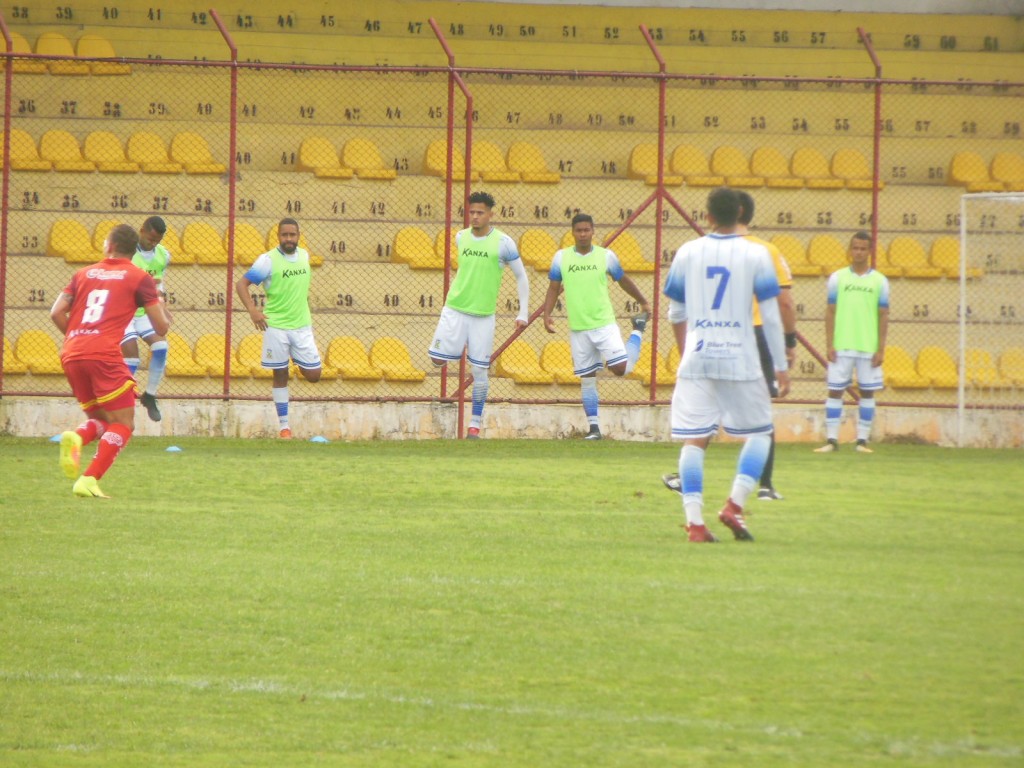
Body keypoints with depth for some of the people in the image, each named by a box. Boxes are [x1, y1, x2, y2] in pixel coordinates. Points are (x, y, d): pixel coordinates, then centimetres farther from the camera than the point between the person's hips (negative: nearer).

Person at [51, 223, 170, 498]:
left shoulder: (84, 274, 18)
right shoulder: (140, 278, 6)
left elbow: (57, 313, 12)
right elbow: (161, 327, 4)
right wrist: (160, 306, 26)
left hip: (71, 355, 5)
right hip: (104, 355, -5)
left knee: (101, 420, 20)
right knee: (123, 424, 3)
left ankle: (76, 438, -15)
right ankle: (89, 481, -15)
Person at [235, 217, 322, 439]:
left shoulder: (304, 256, 6)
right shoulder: (268, 260, -11)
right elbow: (241, 284, -12)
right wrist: (252, 310, -24)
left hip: (302, 324, 4)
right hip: (276, 326, -4)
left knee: (313, 375, 0)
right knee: (280, 375, 1)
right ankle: (284, 425, 10)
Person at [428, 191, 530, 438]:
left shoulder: (503, 242, -7)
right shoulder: (461, 237, 4)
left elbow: (521, 277, -1)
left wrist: (523, 313, -6)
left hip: (483, 315, -3)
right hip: (455, 308, 3)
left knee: (479, 371, -1)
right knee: (438, 358, -8)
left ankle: (475, 423, 9)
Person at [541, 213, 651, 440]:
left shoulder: (606, 256, 0)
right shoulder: (561, 257, 3)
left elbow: (624, 281, 14)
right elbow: (553, 288, 9)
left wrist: (643, 303, 24)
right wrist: (547, 315, -4)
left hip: (604, 324, -2)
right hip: (578, 328, 2)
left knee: (621, 368, -13)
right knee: (587, 379, 4)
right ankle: (594, 427, 13)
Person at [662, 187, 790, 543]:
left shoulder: (687, 253, 4)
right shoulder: (756, 255, -3)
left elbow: (676, 313, 13)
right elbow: (771, 316, -3)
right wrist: (781, 367, 3)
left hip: (696, 357, 2)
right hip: (740, 359, -2)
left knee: (694, 439, 2)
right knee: (759, 433, 13)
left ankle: (694, 521, -6)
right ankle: (735, 504, -4)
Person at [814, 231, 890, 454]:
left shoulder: (880, 281, 5)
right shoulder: (837, 278, 4)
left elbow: (883, 316, 5)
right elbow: (830, 312, 5)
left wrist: (881, 349, -1)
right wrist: (829, 345, -2)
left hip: (869, 348, 0)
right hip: (841, 347, 0)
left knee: (867, 392, 3)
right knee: (835, 391, -2)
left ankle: (862, 440, 9)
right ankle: (832, 440, 3)